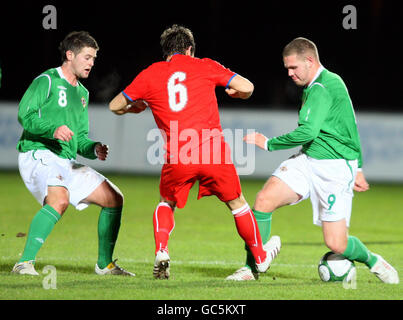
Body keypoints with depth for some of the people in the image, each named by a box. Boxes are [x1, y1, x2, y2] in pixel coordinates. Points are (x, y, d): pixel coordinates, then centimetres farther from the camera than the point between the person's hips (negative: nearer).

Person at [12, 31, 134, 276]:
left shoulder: (82, 93, 22)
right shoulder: (47, 81, -4)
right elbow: (25, 115, -15)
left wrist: (94, 149, 3)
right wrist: (53, 129, -31)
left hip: (67, 163, 9)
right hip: (39, 155, -9)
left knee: (114, 198, 7)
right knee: (60, 199, -35)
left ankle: (105, 264, 19)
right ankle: (25, 263, -33)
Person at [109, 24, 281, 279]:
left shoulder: (150, 74, 10)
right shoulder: (205, 67, 9)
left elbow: (115, 106, 19)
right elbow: (247, 87, 8)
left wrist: (136, 107, 41)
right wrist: (234, 92, 32)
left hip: (178, 159, 1)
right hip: (214, 151, -1)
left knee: (166, 204, 27)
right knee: (237, 203, 21)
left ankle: (161, 253, 5)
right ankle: (260, 257, 34)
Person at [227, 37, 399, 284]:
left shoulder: (321, 88, -17)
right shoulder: (330, 82, 14)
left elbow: (307, 132, -25)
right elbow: (350, 125, 24)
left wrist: (268, 144, -11)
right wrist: (357, 167, 29)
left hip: (335, 169, -9)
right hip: (307, 160, 9)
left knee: (337, 244, -8)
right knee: (265, 199, -13)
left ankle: (372, 261, 24)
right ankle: (252, 268, -4)